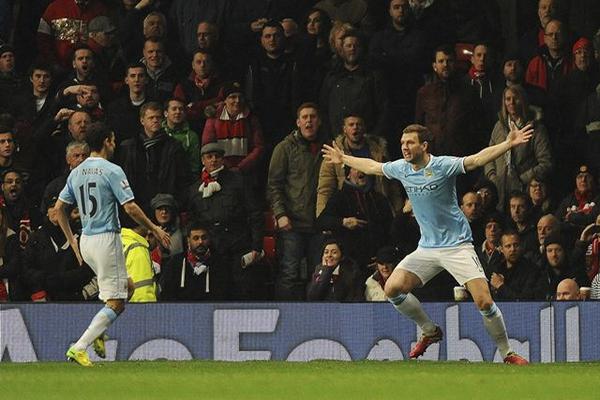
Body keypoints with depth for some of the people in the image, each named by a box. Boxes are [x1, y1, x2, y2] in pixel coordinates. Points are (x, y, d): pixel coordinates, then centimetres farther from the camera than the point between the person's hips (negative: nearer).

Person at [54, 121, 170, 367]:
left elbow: (59, 208, 12)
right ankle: (79, 348, -16)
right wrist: (155, 230, -4)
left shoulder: (77, 173, 10)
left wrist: (72, 242, 18)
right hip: (106, 239, -8)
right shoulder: (111, 171, -11)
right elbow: (130, 208, -17)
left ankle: (99, 333, 8)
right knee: (116, 303, -4)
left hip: (85, 241, 8)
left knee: (125, 286, 24)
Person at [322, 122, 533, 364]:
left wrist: (509, 144, -39)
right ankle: (430, 331, 15)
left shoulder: (442, 166, -15)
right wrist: (343, 159, 33)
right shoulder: (402, 169, 3)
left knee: (484, 302, -17)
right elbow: (372, 167, 22)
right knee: (392, 288, -7)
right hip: (427, 248, 6)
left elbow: (478, 160, -26)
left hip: (456, 245, -6)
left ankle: (507, 353, -1)